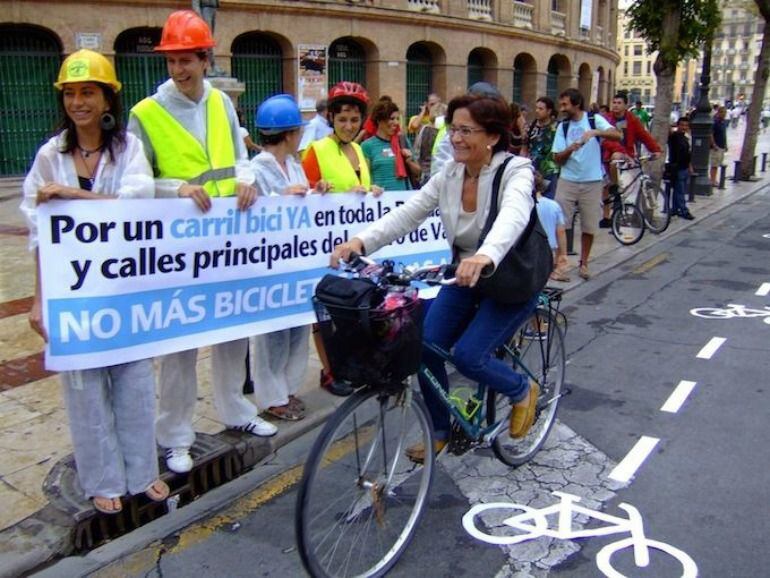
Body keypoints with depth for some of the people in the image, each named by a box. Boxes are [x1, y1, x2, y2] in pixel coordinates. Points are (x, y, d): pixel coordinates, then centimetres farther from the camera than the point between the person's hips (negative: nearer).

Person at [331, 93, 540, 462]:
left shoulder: (515, 171, -21)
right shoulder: (450, 173, -4)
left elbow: (512, 216, -44)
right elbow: (407, 213, -12)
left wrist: (485, 256, -66)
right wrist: (361, 241, -30)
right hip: (464, 277, 6)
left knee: (468, 355, -19)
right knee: (426, 346, -6)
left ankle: (522, 390, 14)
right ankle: (439, 429, 17)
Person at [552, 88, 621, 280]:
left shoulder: (595, 119, -2)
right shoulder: (563, 126, 3)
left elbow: (617, 136, -17)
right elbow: (557, 159, 0)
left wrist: (595, 132, -31)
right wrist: (570, 149, -19)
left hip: (592, 182, -1)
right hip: (567, 181, 2)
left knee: (589, 226, 6)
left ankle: (583, 263, 22)